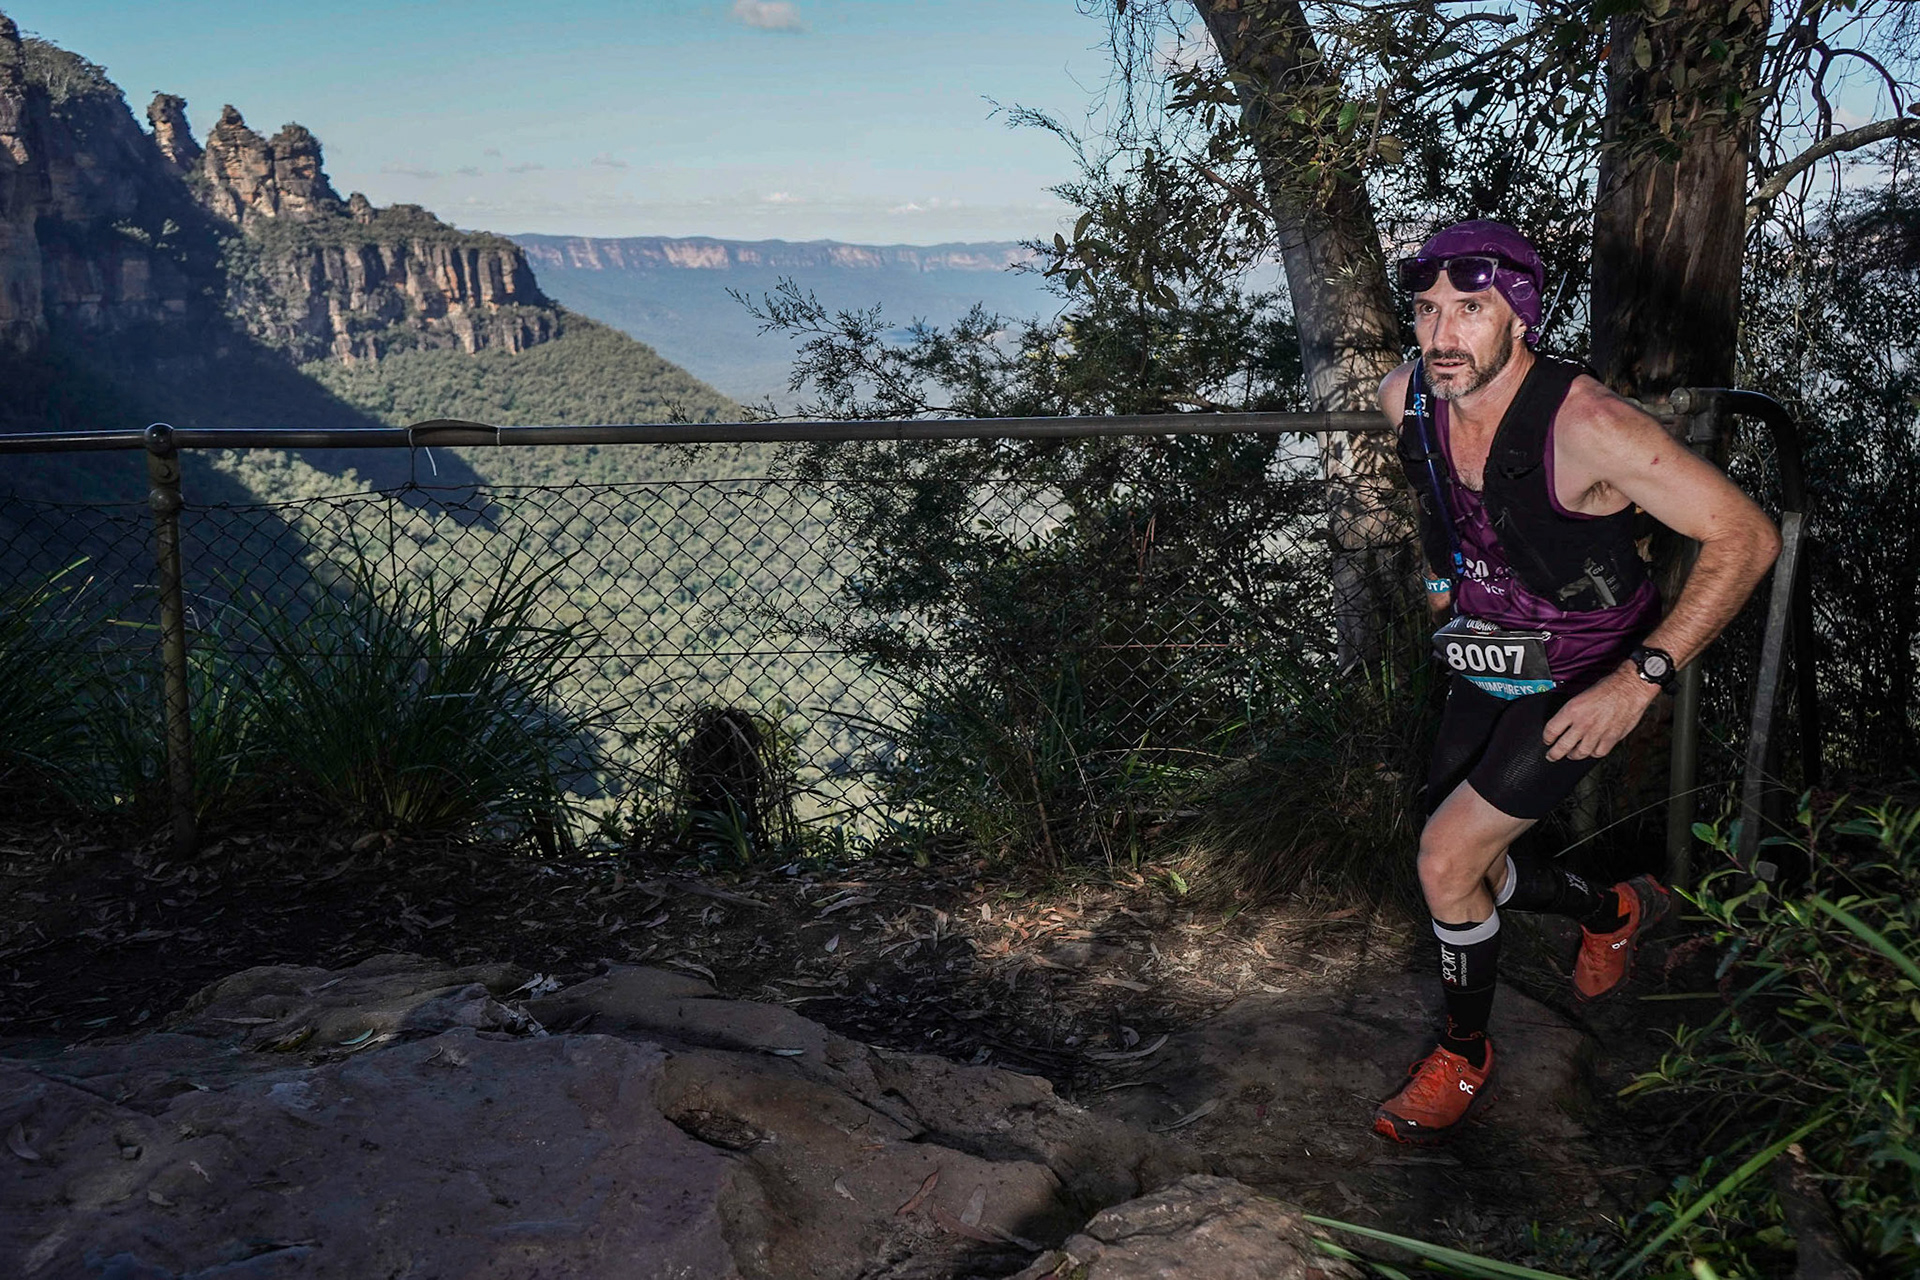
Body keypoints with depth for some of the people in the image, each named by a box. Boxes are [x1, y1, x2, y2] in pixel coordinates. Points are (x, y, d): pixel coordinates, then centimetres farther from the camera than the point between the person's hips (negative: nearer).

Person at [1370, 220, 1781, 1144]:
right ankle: (1615, 911, 42)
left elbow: (1747, 537, -27)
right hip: (1486, 661, 6)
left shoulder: (1588, 427, -32)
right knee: (1469, 873, 12)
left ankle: (1465, 1057, 12)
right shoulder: (1408, 398, -13)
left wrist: (1641, 679, -33)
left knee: (1447, 859, -14)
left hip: (1581, 684, -6)